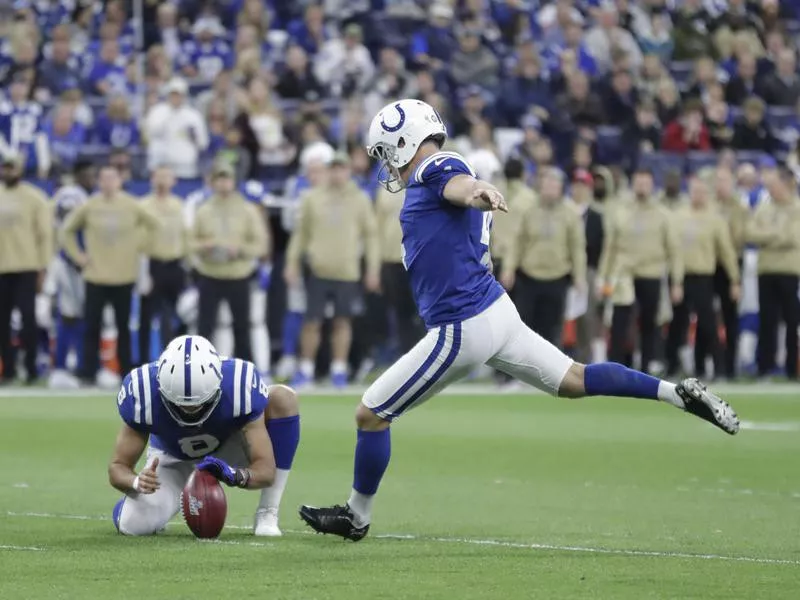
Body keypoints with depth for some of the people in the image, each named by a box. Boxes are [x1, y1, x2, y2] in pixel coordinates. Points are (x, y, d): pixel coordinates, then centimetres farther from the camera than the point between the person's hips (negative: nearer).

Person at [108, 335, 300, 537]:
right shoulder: (143, 393, -33)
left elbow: (266, 470, -31)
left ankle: (267, 514, -21)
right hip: (172, 459, 0)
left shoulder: (240, 385, -35)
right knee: (134, 526, -25)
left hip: (226, 456, 0)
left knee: (283, 398, -28)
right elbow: (119, 467, -23)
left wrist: (236, 475, -55)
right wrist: (137, 481, -48)